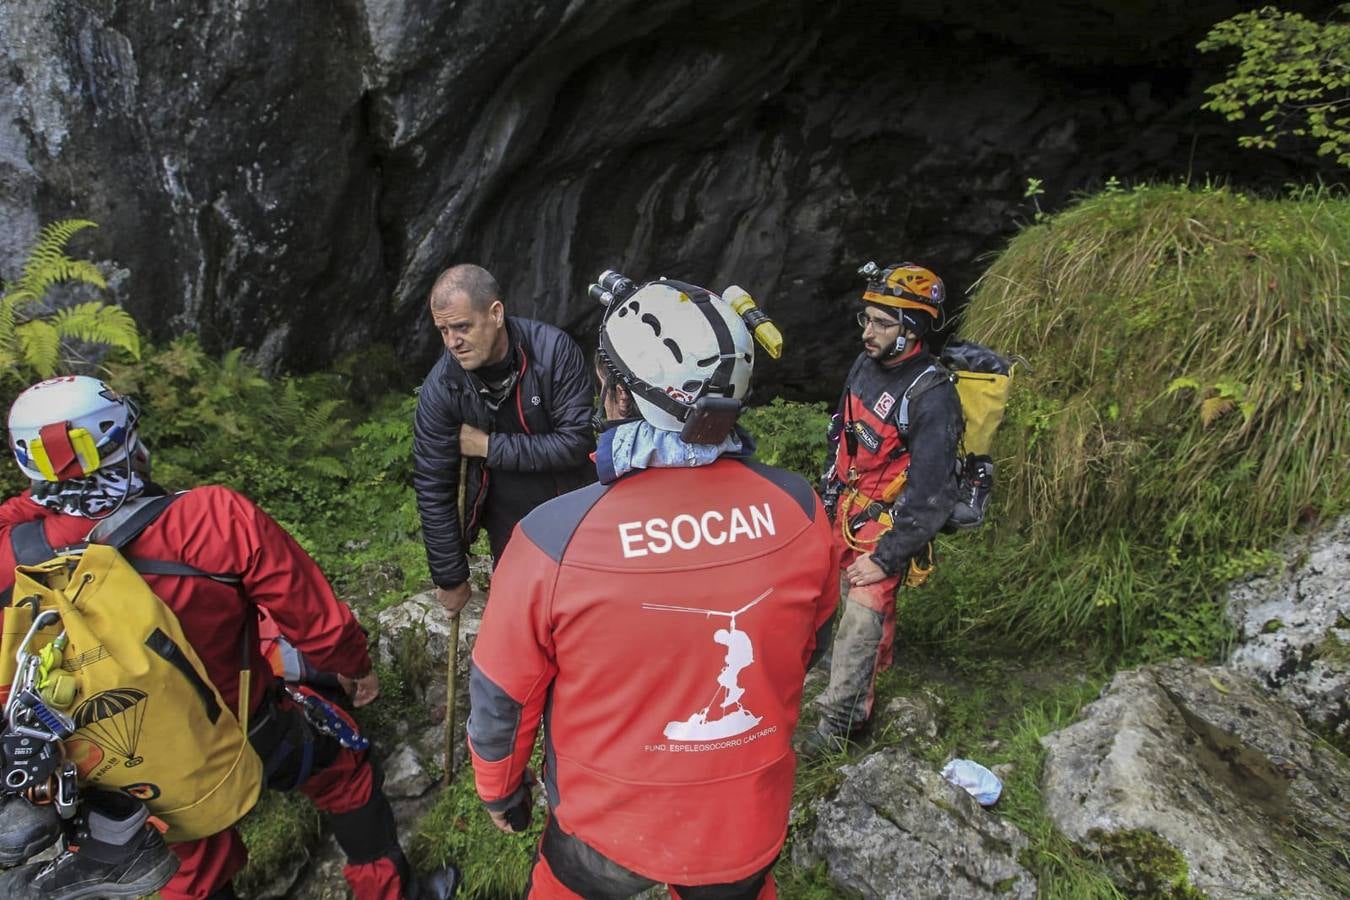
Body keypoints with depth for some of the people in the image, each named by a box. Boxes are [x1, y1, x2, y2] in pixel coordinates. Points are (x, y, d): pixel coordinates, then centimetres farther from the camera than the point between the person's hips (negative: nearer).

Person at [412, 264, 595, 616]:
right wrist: (450, 578, -5)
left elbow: (576, 441, -23)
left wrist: (489, 446, -22)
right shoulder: (441, 386, -17)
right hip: (508, 530, 1)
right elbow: (433, 488, -10)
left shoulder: (554, 350, -23)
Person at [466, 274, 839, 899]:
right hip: (750, 824, 2)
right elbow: (813, 644, -1)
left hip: (609, 827, -1)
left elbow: (500, 700, -14)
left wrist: (498, 790, 7)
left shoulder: (553, 539, -30)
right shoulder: (798, 511, -20)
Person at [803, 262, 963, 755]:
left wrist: (886, 558, -20)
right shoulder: (866, 364, -3)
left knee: (862, 615, -5)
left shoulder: (932, 398, -26)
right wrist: (828, 499, 17)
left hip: (889, 522, -7)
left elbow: (929, 497, -24)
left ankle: (838, 718, 10)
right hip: (848, 507, 8)